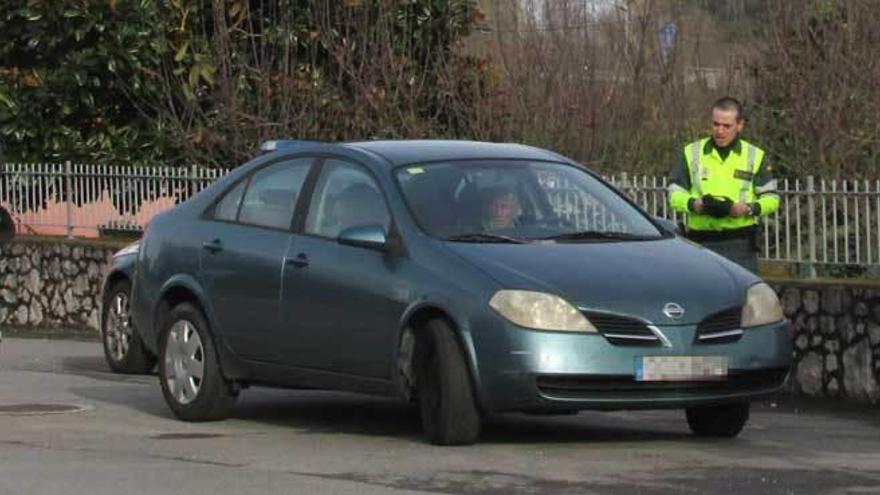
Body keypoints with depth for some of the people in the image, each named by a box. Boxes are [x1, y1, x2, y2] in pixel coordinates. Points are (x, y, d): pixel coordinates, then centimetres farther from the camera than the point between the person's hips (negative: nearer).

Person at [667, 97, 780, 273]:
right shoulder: (692, 153, 10)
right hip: (701, 242, 1)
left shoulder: (755, 156, 8)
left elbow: (771, 198, 8)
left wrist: (749, 208, -12)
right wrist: (692, 204, -12)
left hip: (741, 245, -1)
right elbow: (675, 193, 10)